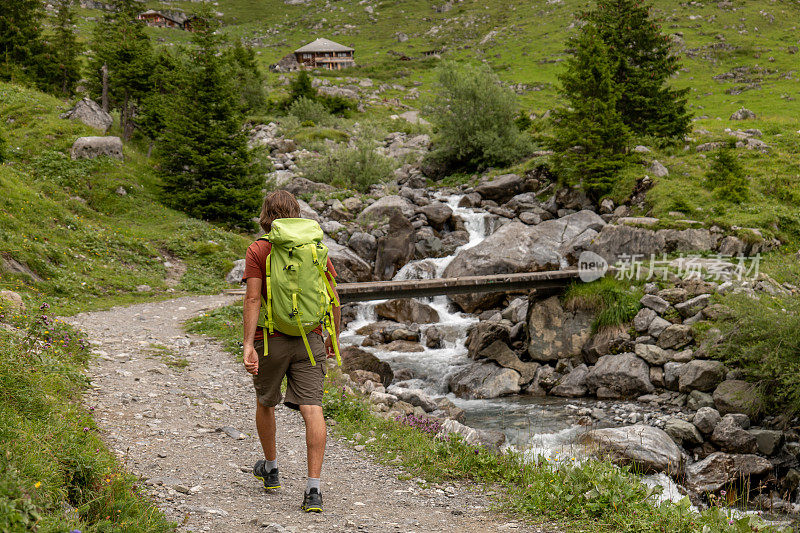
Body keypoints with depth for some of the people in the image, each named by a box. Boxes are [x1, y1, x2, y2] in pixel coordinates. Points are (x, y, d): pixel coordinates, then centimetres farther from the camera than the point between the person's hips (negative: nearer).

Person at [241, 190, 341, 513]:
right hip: (309, 340, 1)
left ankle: (270, 468, 40)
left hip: (271, 340, -1)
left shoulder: (257, 251, -3)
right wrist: (333, 339, 19)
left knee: (265, 404, 22)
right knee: (312, 410, -6)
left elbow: (253, 299, -13)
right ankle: (313, 489, -16)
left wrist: (248, 345, -18)